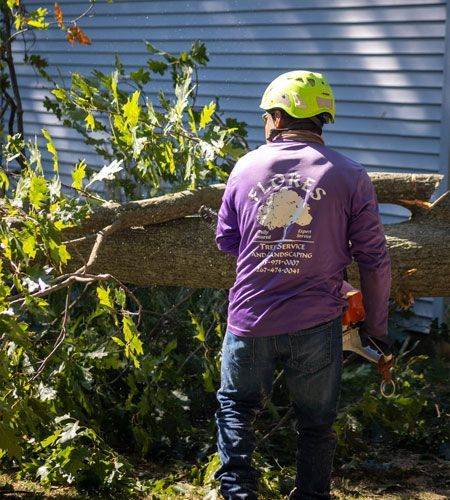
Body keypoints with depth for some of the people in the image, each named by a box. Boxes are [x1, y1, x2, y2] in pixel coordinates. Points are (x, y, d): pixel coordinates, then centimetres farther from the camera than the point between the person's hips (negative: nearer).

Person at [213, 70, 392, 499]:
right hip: (315, 326, -1)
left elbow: (226, 241, 9)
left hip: (250, 320, 1)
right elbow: (374, 260, -5)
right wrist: (376, 326, 6)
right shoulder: (349, 176, -6)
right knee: (316, 424, 14)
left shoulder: (247, 167, -1)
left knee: (235, 406, 21)